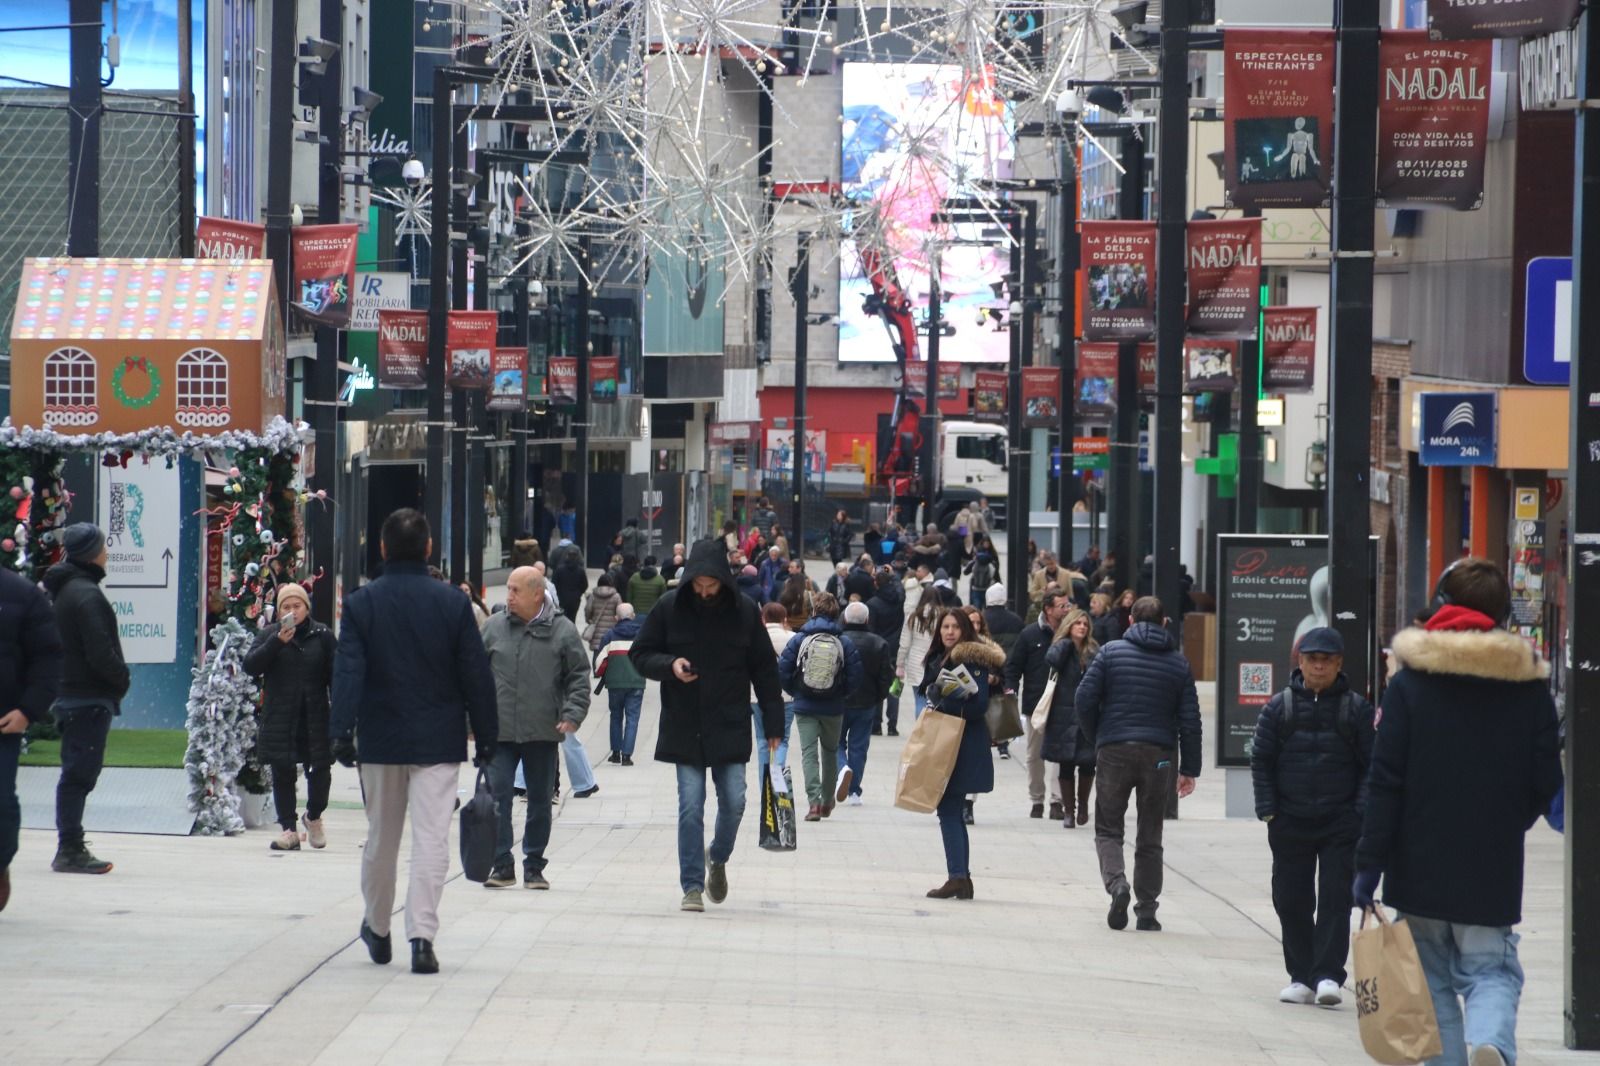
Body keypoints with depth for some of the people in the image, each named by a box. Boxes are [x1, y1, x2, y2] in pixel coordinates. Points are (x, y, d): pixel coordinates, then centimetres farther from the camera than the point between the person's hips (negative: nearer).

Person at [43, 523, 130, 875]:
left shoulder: (60, 590, 14)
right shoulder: (87, 595, -17)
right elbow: (101, 654, -21)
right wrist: (123, 678, -4)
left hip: (68, 695, 10)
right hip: (91, 697, -10)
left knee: (76, 772, 14)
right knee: (80, 772, -7)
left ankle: (70, 847, 19)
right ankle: (70, 851, -6)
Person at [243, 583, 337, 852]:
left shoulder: (322, 636, 4)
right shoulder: (270, 635, 5)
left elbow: (334, 676, 5)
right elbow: (250, 666, -8)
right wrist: (277, 642, -19)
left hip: (315, 717, -1)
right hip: (279, 718, 1)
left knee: (320, 769, -5)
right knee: (282, 774, 3)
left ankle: (314, 817, 21)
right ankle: (288, 828, 11)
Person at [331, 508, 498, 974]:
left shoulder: (360, 604, -3)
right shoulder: (453, 603, -3)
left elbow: (348, 673, -10)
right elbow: (476, 675, 0)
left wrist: (342, 731, -12)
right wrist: (486, 737, 6)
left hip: (380, 740, 1)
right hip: (439, 741, -1)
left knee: (381, 838, 15)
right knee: (431, 840, -3)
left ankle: (377, 929, 30)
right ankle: (421, 935, -13)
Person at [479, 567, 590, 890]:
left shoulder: (562, 630, -1)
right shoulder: (494, 628, 5)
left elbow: (579, 677, 3)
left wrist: (573, 714, -8)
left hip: (542, 731, -1)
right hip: (499, 731, 1)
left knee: (540, 800, 8)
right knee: (497, 797, -5)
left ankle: (534, 866, 17)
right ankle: (502, 865, 2)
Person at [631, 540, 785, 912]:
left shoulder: (744, 611, -1)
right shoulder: (669, 608, -3)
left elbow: (764, 668, 5)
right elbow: (640, 654, 5)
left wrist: (773, 723, 3)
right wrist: (669, 665, -17)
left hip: (730, 728, 1)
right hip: (684, 728, -1)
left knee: (733, 802, 0)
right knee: (691, 806, -3)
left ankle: (718, 859, 29)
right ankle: (692, 885, 2)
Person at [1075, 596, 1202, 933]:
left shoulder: (1111, 652, 1)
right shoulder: (1178, 662, 6)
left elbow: (1085, 699, -5)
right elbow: (1190, 718, 4)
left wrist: (1096, 739, 10)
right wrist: (1189, 768, 7)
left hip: (1114, 752, -2)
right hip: (1157, 754, 2)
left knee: (1108, 829, 8)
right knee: (1150, 837, 10)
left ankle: (1116, 882, -19)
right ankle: (1147, 911, 9)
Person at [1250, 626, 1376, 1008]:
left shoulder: (1356, 709, 2)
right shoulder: (1280, 707, 5)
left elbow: (1371, 765, 3)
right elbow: (1261, 761, 7)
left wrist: (1361, 812, -7)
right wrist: (1268, 810, -1)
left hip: (1341, 822, -2)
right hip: (1290, 821, 2)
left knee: (1336, 898, -8)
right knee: (1291, 901, 4)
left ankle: (1328, 975, -8)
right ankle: (1300, 976, 14)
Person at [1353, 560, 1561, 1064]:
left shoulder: (1409, 682, -5)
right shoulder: (1531, 687, 1)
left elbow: (1385, 782, -8)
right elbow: (1545, 785, 3)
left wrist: (1370, 862, -5)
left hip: (1421, 866, -1)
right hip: (1495, 871, 1)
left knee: (1433, 976, 11)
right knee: (1491, 970, 6)